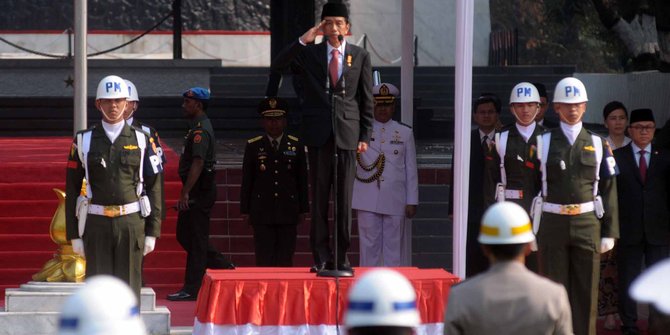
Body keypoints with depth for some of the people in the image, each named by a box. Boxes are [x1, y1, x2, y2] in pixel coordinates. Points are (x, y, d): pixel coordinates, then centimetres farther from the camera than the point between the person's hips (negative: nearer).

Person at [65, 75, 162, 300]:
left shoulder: (142, 140, 4)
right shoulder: (84, 141, 4)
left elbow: (154, 188, 5)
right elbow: (72, 189, 5)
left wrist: (152, 232, 0)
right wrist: (74, 234, 1)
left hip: (131, 223, 0)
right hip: (97, 224, 0)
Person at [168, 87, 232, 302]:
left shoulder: (201, 130, -16)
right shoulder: (198, 128, 17)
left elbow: (198, 163, -24)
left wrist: (185, 193, -25)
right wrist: (186, 192, 22)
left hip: (200, 191, -10)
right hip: (197, 192, 10)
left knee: (195, 239, -6)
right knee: (185, 235, 14)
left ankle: (192, 289, -3)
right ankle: (223, 266, 19)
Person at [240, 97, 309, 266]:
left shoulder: (296, 146, 7)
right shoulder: (253, 147, 5)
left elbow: (302, 180, 9)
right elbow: (246, 181, 6)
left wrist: (302, 210, 7)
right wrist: (245, 210, 3)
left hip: (288, 213, 1)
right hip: (262, 213, -1)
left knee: (285, 261, 0)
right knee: (264, 260, -4)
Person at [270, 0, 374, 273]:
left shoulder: (360, 57, 8)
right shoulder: (309, 54, 8)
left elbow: (367, 100, 9)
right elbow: (277, 66, -4)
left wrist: (365, 136, 2)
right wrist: (303, 41, -12)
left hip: (347, 135, 0)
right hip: (319, 134, 0)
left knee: (344, 200, 0)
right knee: (320, 199, 1)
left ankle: (341, 258, 5)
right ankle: (321, 257, 4)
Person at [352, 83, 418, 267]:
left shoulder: (405, 133, 8)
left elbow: (411, 170, 7)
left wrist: (412, 201, 1)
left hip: (395, 202, 0)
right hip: (368, 201, 0)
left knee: (394, 248, 2)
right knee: (369, 246, 1)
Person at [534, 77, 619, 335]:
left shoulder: (598, 144, 6)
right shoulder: (543, 143, 3)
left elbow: (609, 190, 5)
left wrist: (609, 232, 0)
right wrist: (529, 231, -2)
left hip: (587, 225, 1)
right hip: (552, 224, -1)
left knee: (586, 292, 3)